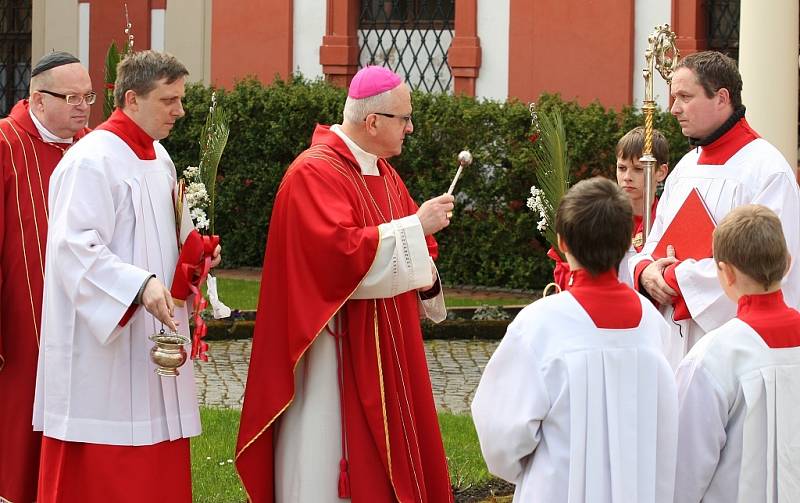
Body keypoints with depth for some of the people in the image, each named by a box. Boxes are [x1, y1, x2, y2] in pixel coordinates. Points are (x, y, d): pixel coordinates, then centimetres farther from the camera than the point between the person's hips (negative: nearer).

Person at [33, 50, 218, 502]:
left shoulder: (158, 157, 13)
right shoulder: (91, 160, -15)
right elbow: (77, 247, -23)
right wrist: (140, 285, -33)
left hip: (152, 342, 9)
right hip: (103, 348, -9)